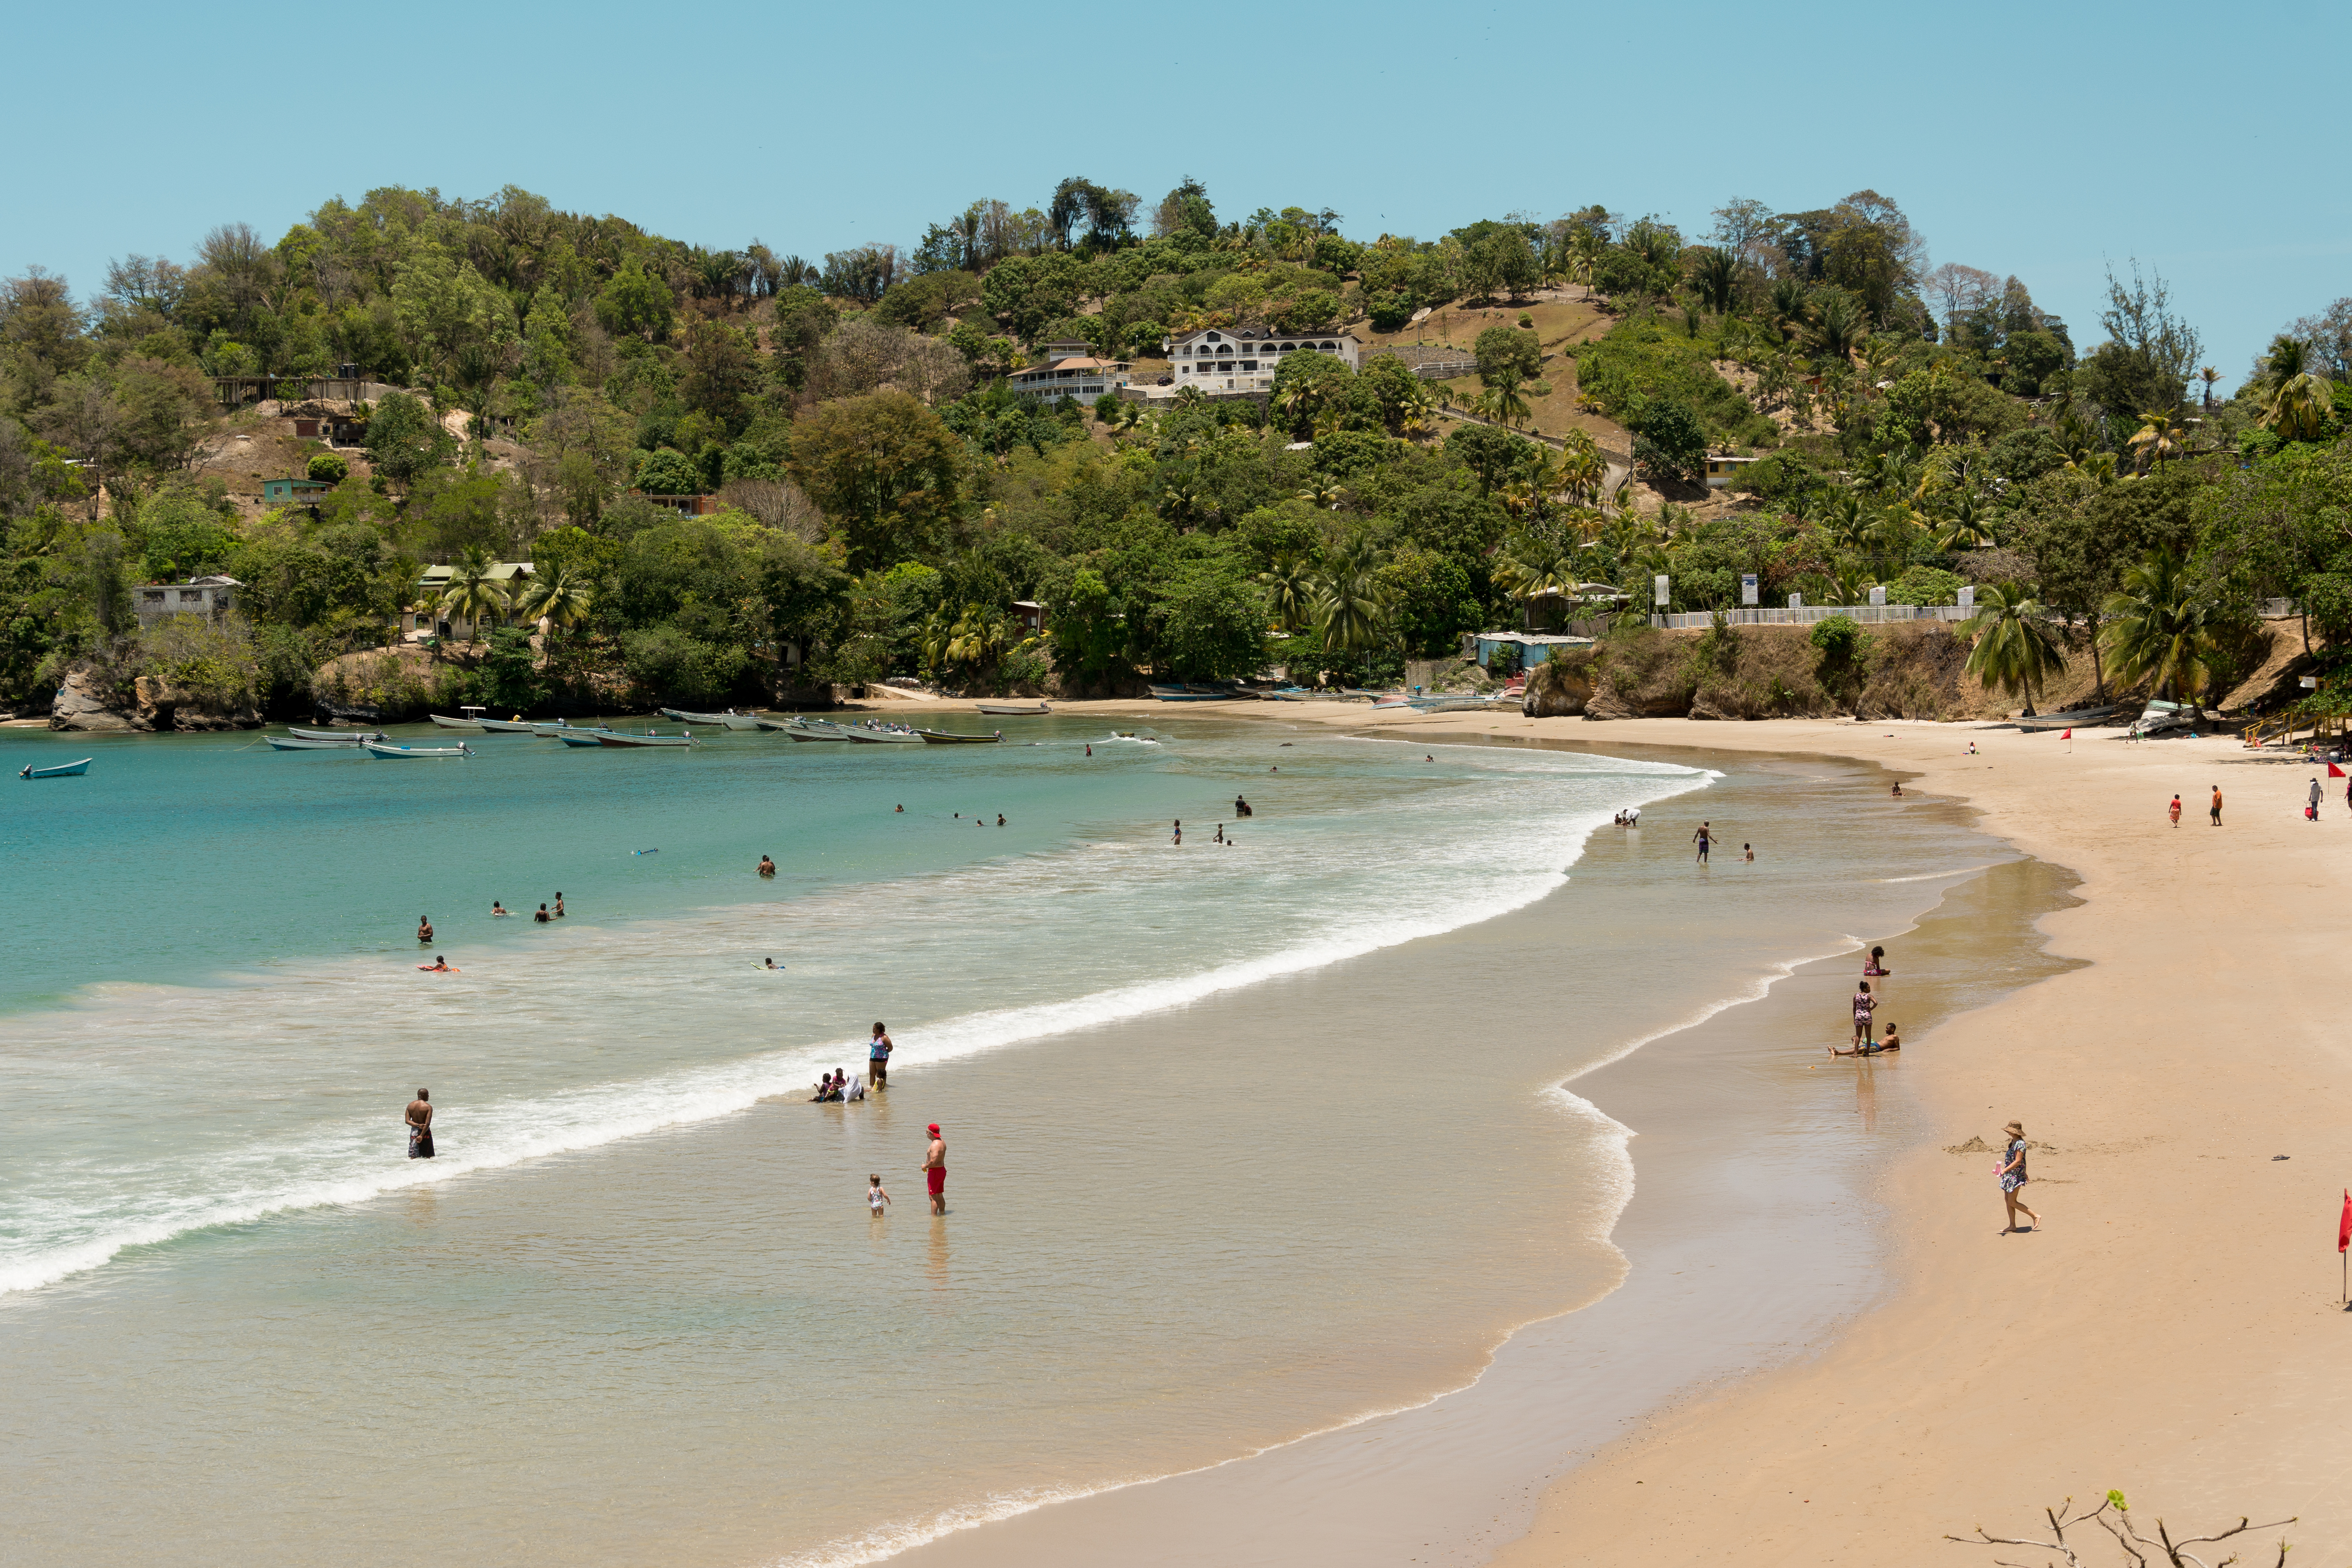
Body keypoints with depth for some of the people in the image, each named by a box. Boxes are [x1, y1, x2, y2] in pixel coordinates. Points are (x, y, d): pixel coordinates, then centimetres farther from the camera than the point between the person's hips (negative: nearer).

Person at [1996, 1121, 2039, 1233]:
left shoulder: (2020, 1144, -21)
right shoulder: (2014, 1142, 10)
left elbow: (2018, 1162, -26)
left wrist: (2004, 1170, -30)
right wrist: (2024, 1172, 31)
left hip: (2016, 1176, -10)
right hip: (2009, 1175, 10)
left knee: (2013, 1202, -5)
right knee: (2007, 1200, 11)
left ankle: (2035, 1216, 4)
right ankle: (2013, 1226, 16)